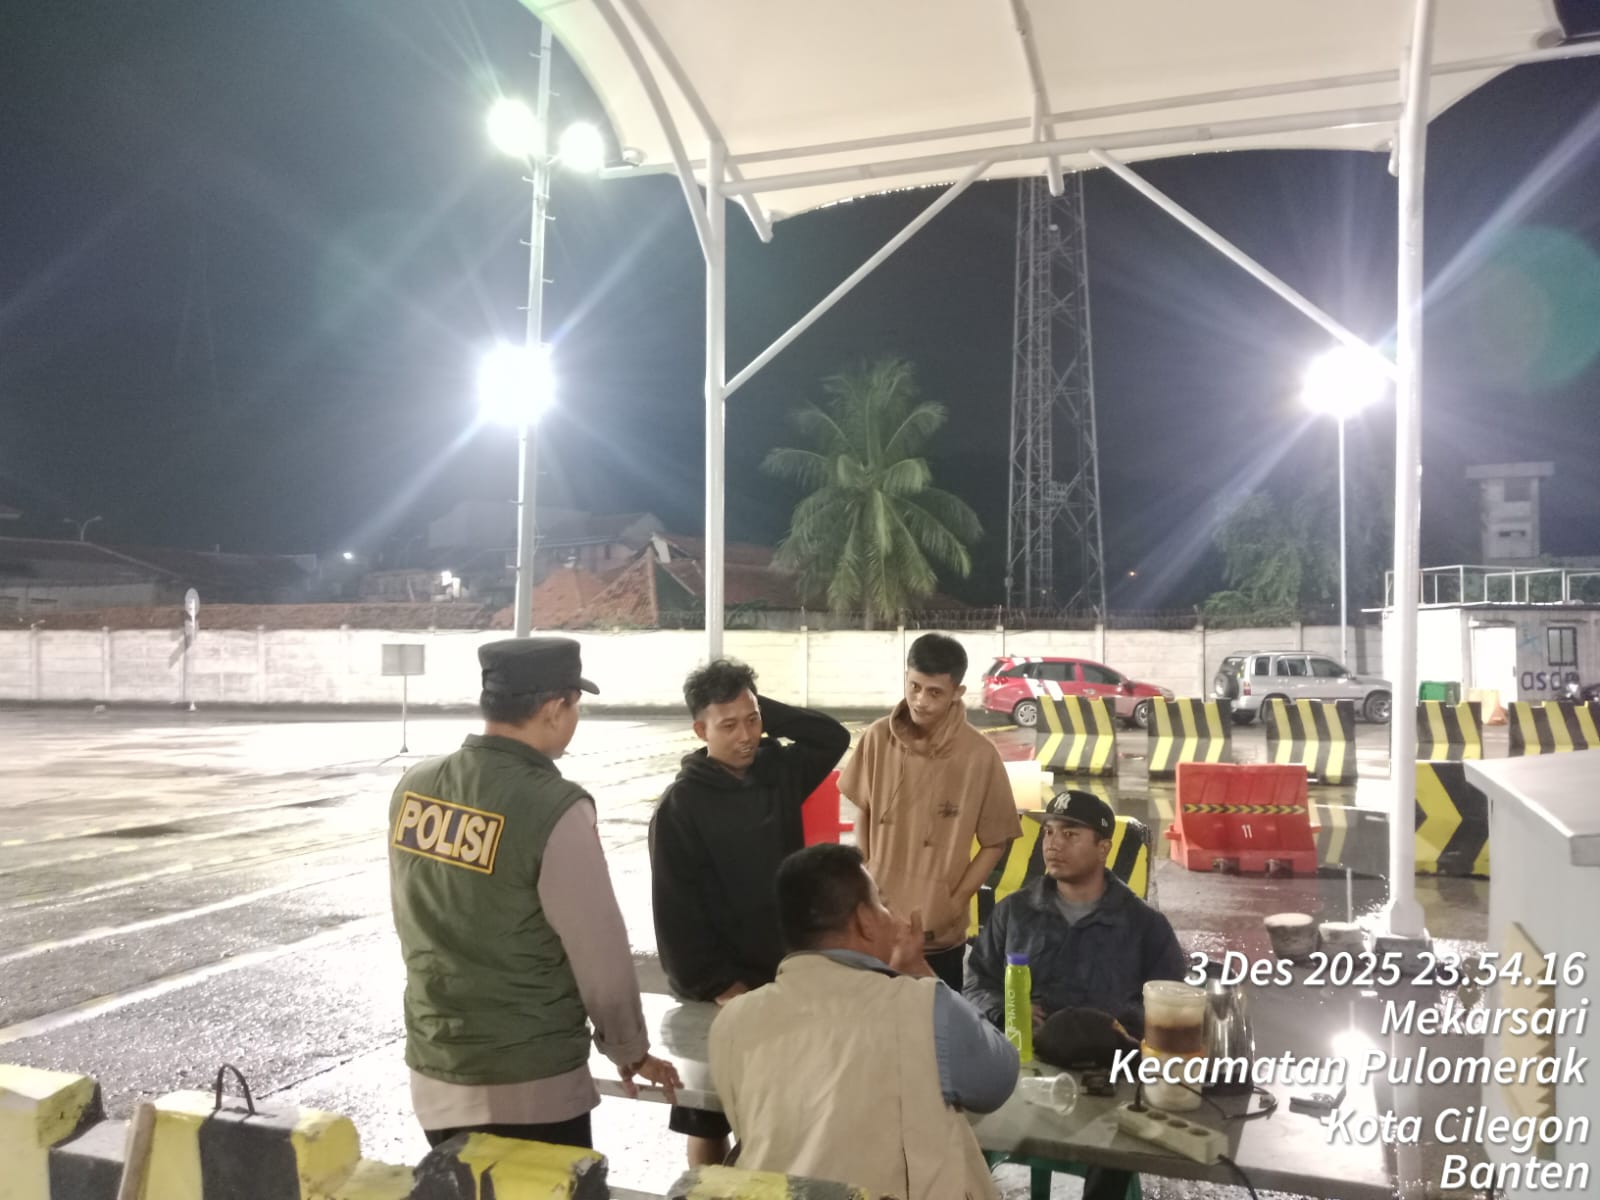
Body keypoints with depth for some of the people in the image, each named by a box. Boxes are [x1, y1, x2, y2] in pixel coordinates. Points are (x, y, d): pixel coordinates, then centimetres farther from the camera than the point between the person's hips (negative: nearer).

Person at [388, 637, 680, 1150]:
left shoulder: (414, 788, -3)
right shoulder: (554, 808, -21)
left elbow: (409, 923, 9)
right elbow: (600, 953, -13)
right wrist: (630, 1050, 4)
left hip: (433, 1075, 6)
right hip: (530, 1089, -6)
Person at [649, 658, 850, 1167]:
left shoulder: (778, 771, 2)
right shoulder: (680, 806, -14)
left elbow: (834, 737, 8)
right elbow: (676, 913, -14)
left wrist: (764, 711, -2)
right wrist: (720, 987, -16)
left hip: (784, 972, 5)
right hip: (719, 988, -5)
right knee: (710, 1123, 7)